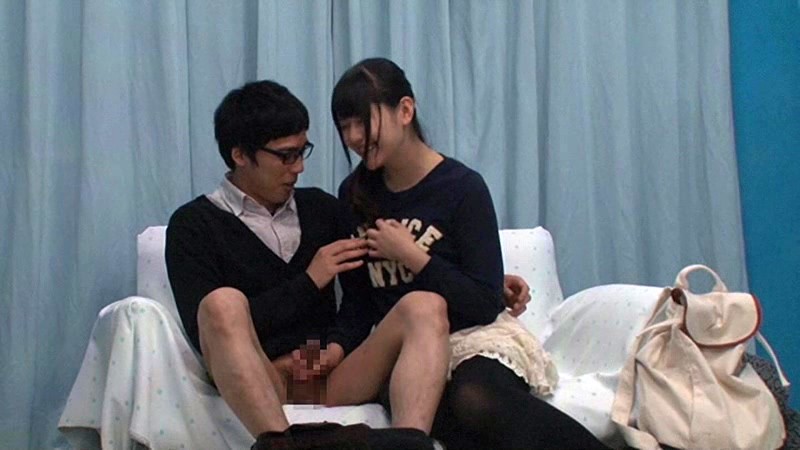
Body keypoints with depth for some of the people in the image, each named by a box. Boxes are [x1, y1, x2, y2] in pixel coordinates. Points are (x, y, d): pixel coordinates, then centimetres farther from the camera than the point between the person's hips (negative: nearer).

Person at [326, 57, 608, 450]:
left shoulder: (462, 188, -4)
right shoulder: (354, 195, 11)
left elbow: (487, 304, -8)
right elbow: (361, 299, 13)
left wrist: (411, 256, -13)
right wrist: (336, 348, -6)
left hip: (477, 337, -3)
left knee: (475, 400, -41)